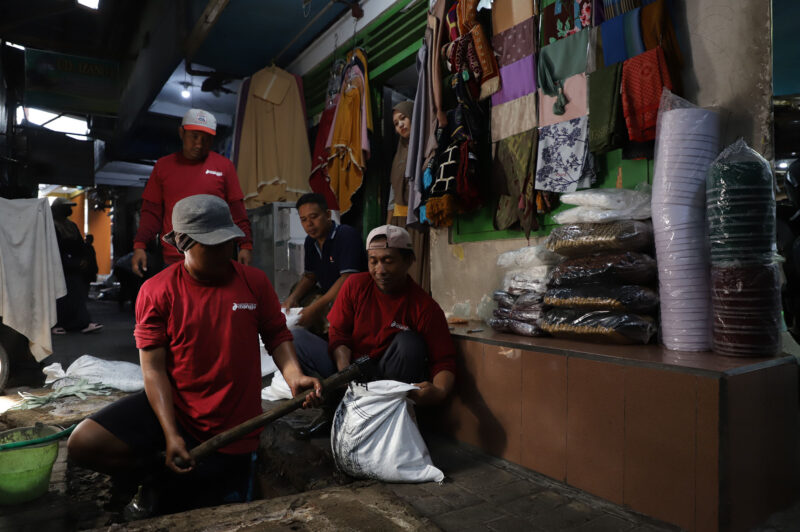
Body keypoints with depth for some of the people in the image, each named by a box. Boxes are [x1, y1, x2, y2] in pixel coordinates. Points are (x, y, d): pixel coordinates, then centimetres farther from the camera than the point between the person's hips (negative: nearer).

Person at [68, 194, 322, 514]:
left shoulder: (255, 282, -7)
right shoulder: (157, 291, -9)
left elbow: (277, 335, 2)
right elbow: (153, 368, -10)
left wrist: (294, 376, -19)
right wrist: (171, 434, -19)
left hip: (231, 428, 0)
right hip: (170, 407, 0)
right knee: (84, 444, -16)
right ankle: (157, 471, 10)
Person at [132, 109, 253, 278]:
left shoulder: (224, 165, 8)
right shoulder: (163, 166, 12)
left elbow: (237, 211, 6)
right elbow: (151, 212, 11)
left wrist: (245, 245, -2)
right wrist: (139, 245, 0)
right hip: (173, 260, 1)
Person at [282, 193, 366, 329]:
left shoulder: (347, 235, -17)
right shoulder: (310, 241, 8)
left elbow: (348, 279, -25)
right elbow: (310, 276, 17)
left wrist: (316, 307, -31)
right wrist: (293, 298, -3)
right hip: (327, 295, 8)